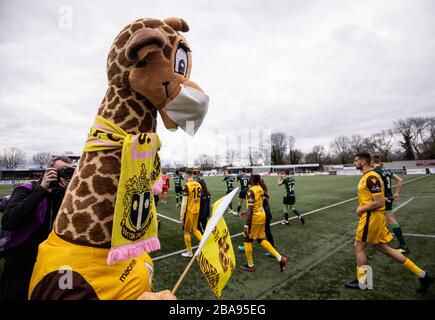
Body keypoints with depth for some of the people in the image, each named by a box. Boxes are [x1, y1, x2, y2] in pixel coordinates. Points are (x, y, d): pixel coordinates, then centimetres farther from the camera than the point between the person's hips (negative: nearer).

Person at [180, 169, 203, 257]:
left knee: (187, 231, 10)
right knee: (194, 229, 23)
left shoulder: (187, 186, -17)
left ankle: (189, 252, 21)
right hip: (196, 211, 6)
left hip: (189, 211, -6)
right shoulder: (198, 185, 2)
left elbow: (184, 203, -17)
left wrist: (181, 216, -11)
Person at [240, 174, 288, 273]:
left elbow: (250, 210, -23)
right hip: (262, 216, 8)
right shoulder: (261, 189, 4)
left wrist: (246, 226, -19)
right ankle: (280, 258, 18)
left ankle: (250, 266, 23)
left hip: (255, 217, -8)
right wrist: (246, 211, 26)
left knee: (247, 239, 11)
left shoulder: (251, 191, -21)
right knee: (261, 239, 21)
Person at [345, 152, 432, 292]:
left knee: (359, 247, 3)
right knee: (383, 247, 18)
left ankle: (361, 282, 18)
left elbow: (379, 203, -24)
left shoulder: (371, 177, -21)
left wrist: (361, 209, -13)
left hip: (372, 217, -10)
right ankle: (422, 275, 26)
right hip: (373, 216, 10)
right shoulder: (367, 176, 11)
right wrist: (362, 207, 8)